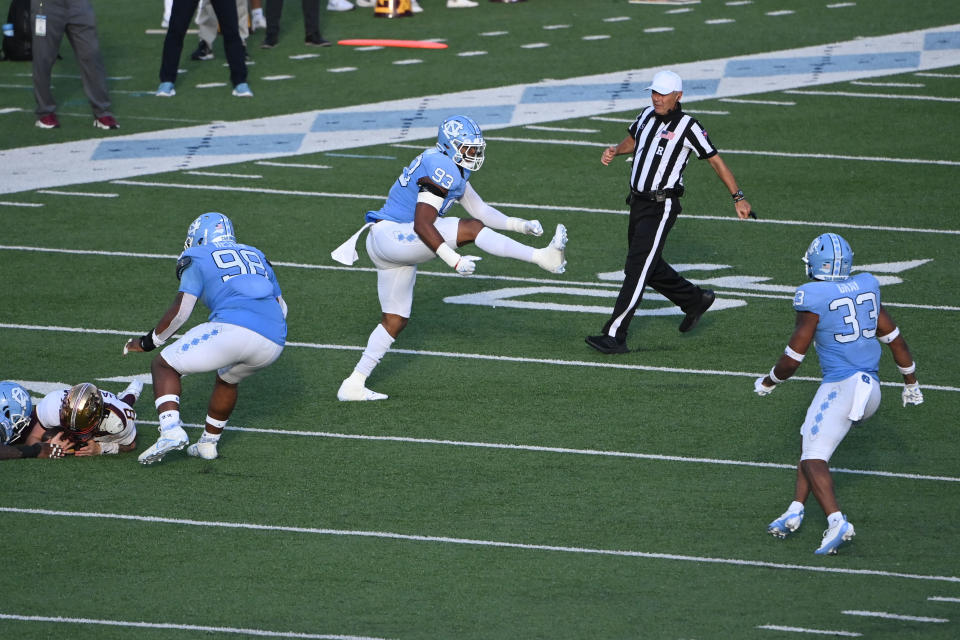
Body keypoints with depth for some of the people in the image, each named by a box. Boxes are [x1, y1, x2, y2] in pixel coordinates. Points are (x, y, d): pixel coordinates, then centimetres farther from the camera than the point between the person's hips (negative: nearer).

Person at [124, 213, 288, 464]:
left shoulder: (198, 259, 14)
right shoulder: (256, 257, 31)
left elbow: (180, 310, 6)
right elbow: (280, 307, 33)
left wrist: (148, 342, 19)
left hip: (233, 329, -6)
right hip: (273, 344, 6)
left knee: (164, 366, 8)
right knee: (227, 378, 35)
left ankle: (171, 431, -12)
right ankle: (208, 443, 39)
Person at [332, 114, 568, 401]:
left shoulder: (452, 169, 14)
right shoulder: (441, 169, -18)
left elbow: (480, 210, 20)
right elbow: (422, 225, -24)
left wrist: (520, 225, 9)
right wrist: (454, 261, -25)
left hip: (397, 245, 11)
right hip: (389, 235, -11)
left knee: (395, 319, 14)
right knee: (469, 229, -23)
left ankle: (353, 385, 17)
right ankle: (542, 258, -27)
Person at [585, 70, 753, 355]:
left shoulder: (687, 126, -12)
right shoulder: (647, 116, 7)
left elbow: (715, 160, -6)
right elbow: (631, 141, 26)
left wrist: (738, 197, -6)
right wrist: (614, 150, 3)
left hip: (661, 208, -8)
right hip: (638, 202, 8)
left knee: (637, 269, -11)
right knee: (648, 267, 18)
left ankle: (614, 337, -13)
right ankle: (695, 300, 38)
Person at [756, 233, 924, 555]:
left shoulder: (813, 300, -11)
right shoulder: (866, 289, 8)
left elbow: (792, 360, -6)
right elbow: (895, 340, 17)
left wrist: (768, 381, 14)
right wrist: (911, 382, 30)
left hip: (840, 387, -7)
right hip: (871, 388, 7)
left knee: (814, 457, -6)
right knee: (810, 442, 20)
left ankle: (837, 522, -24)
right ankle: (795, 511, 15)